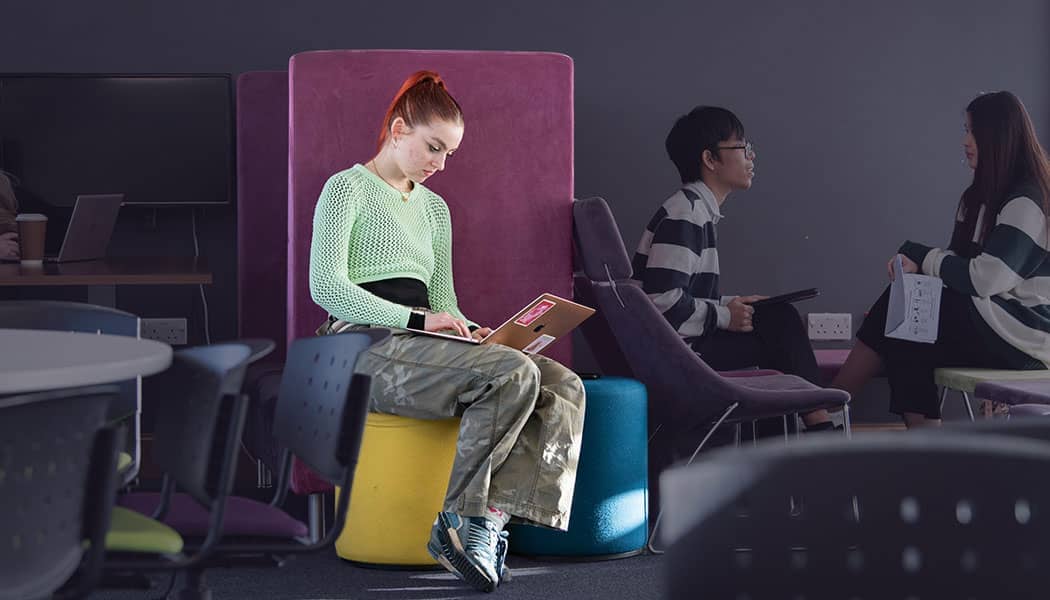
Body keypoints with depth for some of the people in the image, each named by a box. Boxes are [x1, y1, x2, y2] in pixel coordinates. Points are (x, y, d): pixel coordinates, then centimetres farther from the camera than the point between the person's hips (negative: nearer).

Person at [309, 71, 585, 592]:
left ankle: (487, 517, -30)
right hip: (370, 349, -7)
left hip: (420, 345, 8)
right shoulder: (348, 188, 3)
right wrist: (417, 319, -19)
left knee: (564, 387, -17)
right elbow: (326, 286, -11)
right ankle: (465, 519, -23)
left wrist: (468, 331, -1)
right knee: (515, 373, -30)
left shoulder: (435, 208, 27)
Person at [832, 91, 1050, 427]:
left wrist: (922, 257, -9)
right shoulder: (980, 197, 18)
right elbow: (961, 264, 12)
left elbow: (985, 279, -22)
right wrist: (914, 261, -8)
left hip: (1019, 335, -9)